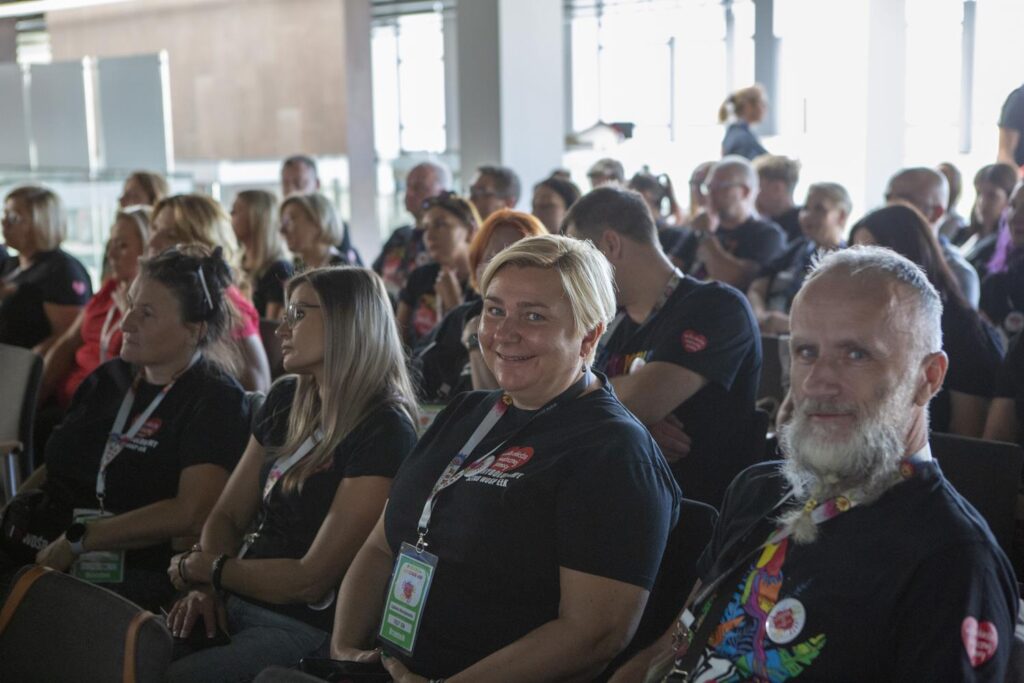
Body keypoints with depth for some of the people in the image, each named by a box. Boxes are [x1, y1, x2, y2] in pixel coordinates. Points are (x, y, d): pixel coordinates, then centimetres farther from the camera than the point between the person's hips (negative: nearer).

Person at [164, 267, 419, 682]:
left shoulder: (384, 431, -15)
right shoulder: (286, 400, 11)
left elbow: (310, 580, -16)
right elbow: (227, 516, 13)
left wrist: (206, 568, -4)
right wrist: (206, 587, -6)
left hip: (304, 629, -7)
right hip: (234, 603, 7)